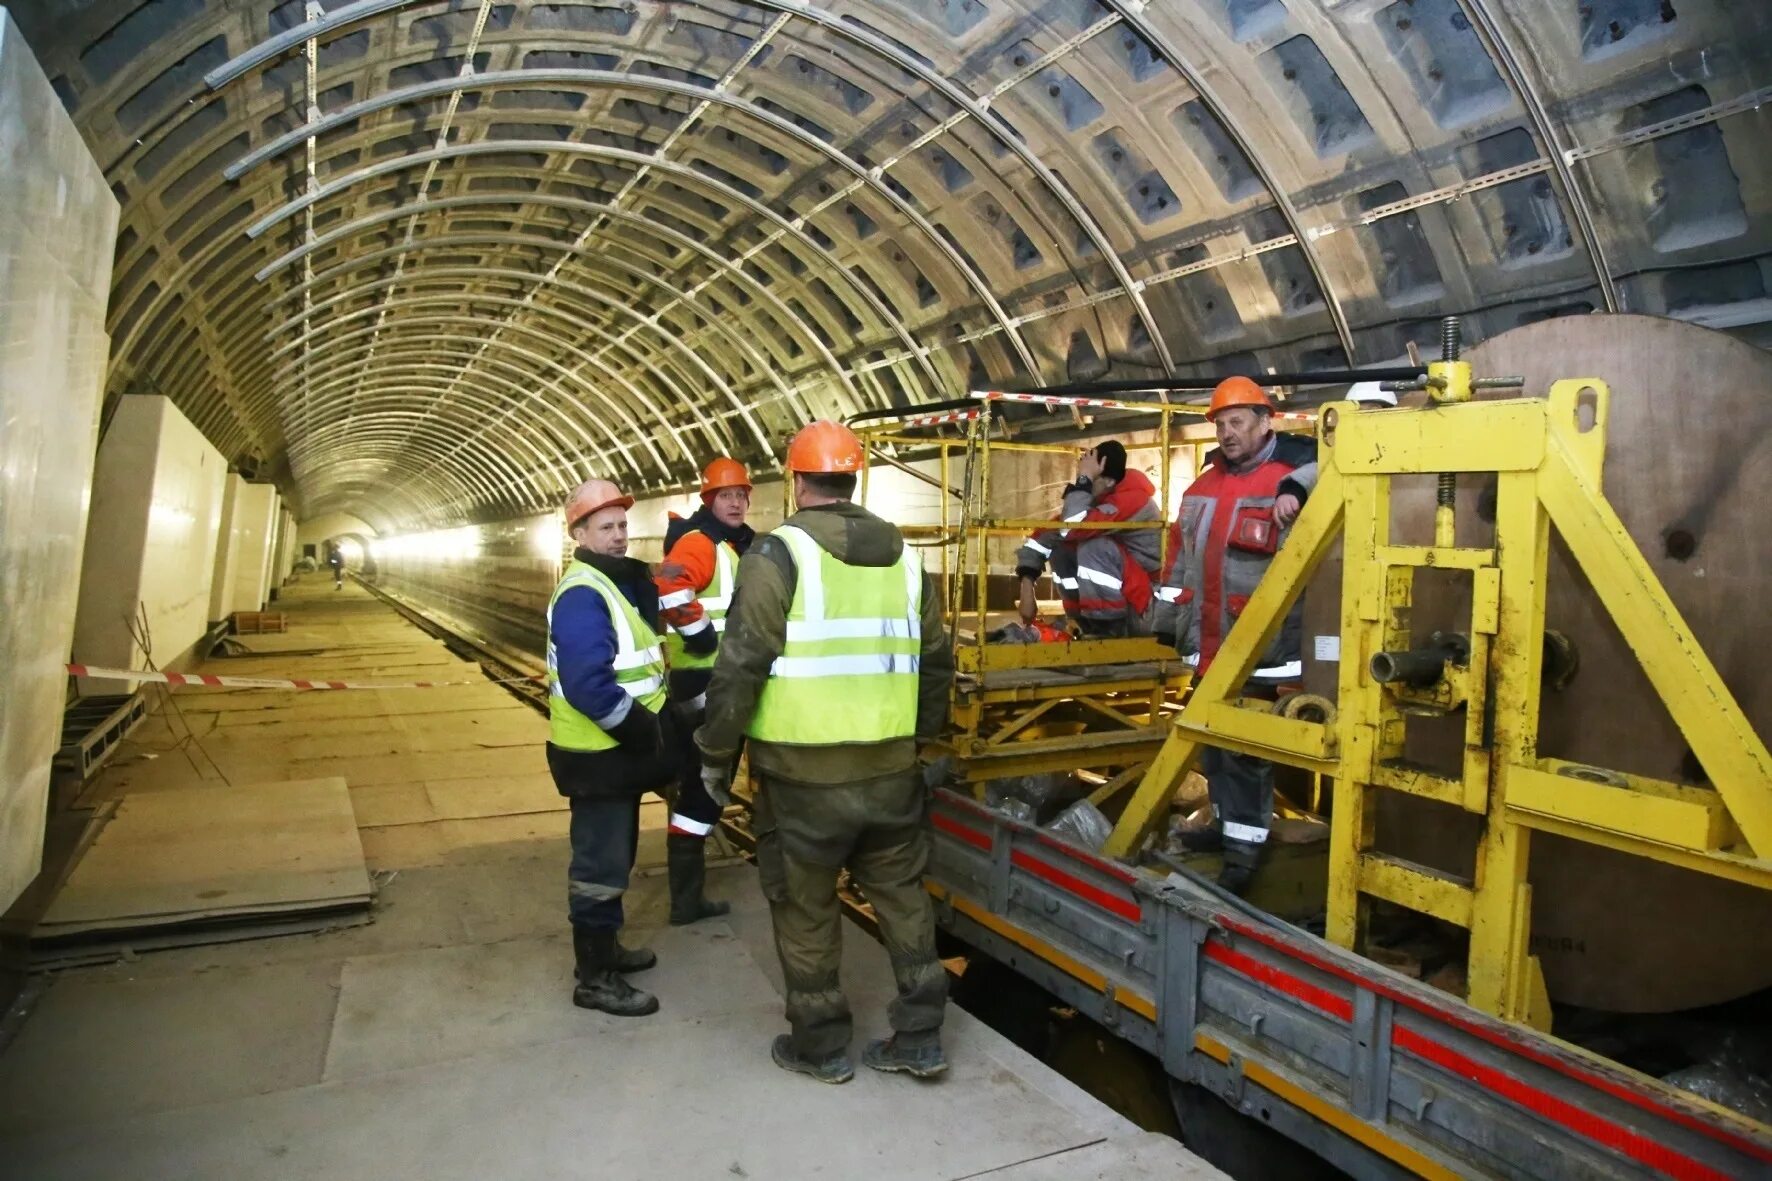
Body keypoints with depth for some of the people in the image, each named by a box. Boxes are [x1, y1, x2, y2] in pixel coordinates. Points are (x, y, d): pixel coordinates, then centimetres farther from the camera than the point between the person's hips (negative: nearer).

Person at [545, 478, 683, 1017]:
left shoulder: (618, 584, 12)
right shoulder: (583, 595, -21)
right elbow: (588, 685, -31)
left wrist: (650, 726, 8)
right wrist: (643, 731, -21)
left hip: (617, 750, 10)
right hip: (599, 755, -10)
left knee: (613, 856, 21)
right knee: (600, 864, 1)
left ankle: (605, 946, 37)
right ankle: (595, 977, 14)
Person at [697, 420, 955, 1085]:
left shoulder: (779, 553, -9)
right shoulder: (904, 555, 8)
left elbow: (742, 663, -13)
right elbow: (935, 660, 15)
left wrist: (717, 752, -2)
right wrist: (921, 732, 27)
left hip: (803, 770, -5)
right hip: (890, 765, 5)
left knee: (806, 906, 12)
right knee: (900, 893, 19)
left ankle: (821, 1045, 25)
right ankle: (919, 1037, 26)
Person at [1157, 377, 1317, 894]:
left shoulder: (1287, 485, -9)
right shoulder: (1204, 486, 13)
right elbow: (1180, 556, 16)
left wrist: (1297, 486, -36)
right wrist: (1169, 619, 16)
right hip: (1209, 643, 8)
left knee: (1247, 749, -3)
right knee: (1213, 740, 19)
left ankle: (1244, 850, 6)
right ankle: (1228, 823, 35)